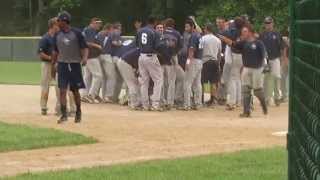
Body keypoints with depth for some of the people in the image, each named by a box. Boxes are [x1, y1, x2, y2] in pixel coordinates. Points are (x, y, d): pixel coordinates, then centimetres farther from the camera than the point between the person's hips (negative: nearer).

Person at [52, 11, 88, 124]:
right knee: (62, 90, -7)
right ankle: (64, 114, -6)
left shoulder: (76, 33, -4)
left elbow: (84, 47, -5)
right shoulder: (57, 35, 8)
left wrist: (85, 58, -23)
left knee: (75, 91, 7)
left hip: (75, 65, -2)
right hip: (62, 65, 2)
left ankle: (78, 113, 24)